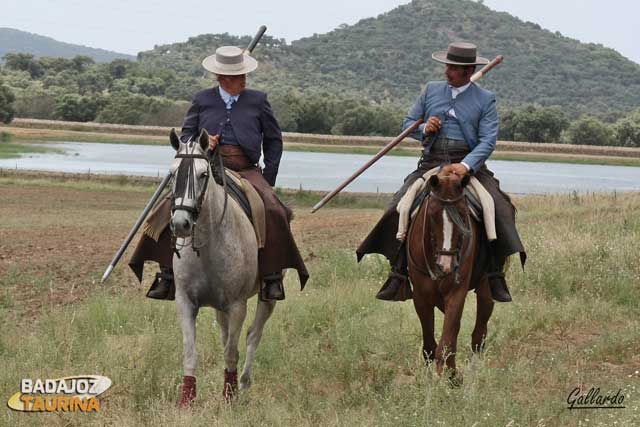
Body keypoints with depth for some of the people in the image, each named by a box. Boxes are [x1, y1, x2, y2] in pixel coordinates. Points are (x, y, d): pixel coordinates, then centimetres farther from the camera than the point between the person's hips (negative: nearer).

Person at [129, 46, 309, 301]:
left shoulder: (258, 101, 12)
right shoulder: (202, 100, 12)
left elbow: (274, 140, 17)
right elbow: (185, 135, 15)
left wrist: (268, 178, 9)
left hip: (246, 171, -1)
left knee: (273, 212, -27)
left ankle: (272, 277, -15)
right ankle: (167, 275, -12)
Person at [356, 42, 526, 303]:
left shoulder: (485, 100, 3)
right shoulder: (431, 90, 13)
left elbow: (488, 140, -7)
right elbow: (408, 123, 19)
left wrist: (466, 165, -24)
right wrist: (424, 129, -5)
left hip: (469, 164, -2)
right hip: (431, 162, 2)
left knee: (499, 209, -24)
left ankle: (495, 276, -15)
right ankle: (399, 274, -9)